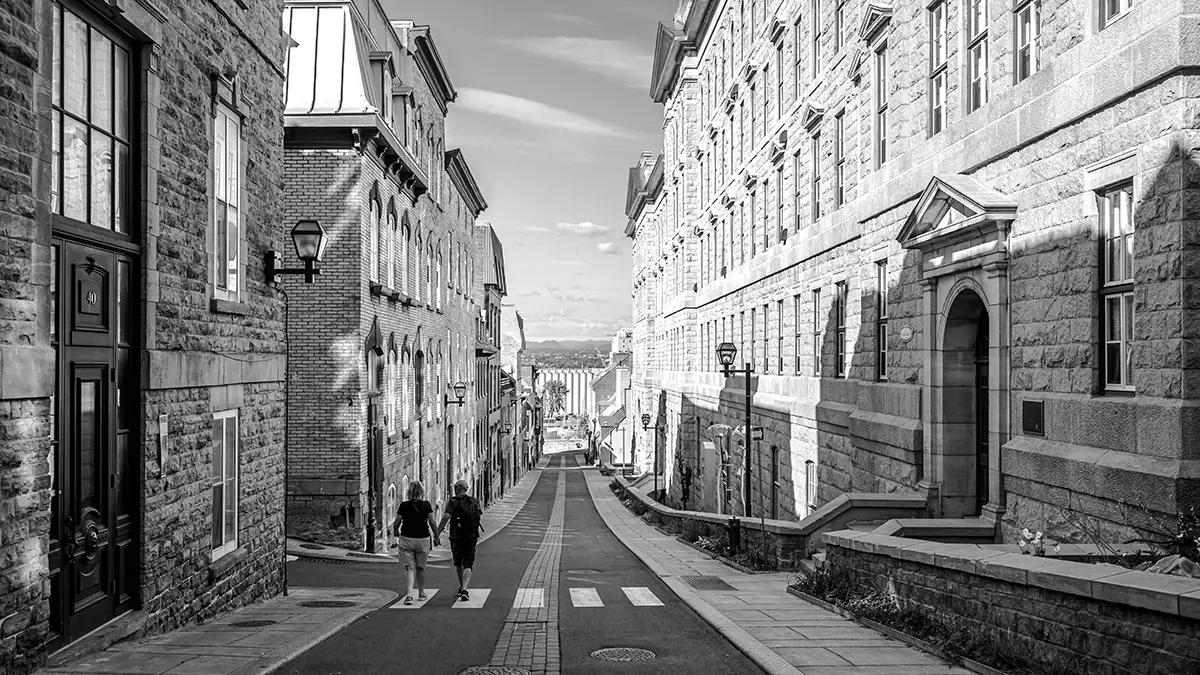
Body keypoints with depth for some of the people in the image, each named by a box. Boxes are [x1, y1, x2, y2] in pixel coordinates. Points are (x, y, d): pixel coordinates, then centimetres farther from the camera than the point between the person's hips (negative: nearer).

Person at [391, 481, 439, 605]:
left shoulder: (404, 505, -4)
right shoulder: (426, 505, -4)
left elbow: (396, 523, -1)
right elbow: (432, 523, -4)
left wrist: (396, 532, 19)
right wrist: (436, 537, 6)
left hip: (406, 539, -1)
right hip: (423, 539, 1)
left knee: (410, 568, 1)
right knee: (420, 568, 16)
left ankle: (409, 595, -15)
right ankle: (421, 594, 29)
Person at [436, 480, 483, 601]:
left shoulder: (453, 502, -6)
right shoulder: (474, 501, 5)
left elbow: (446, 517, -18)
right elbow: (480, 513, 22)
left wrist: (437, 533, -19)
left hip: (456, 537, -1)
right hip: (471, 537, 1)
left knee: (458, 563, 20)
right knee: (468, 564, 0)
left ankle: (461, 588, 30)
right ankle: (465, 589, -19)